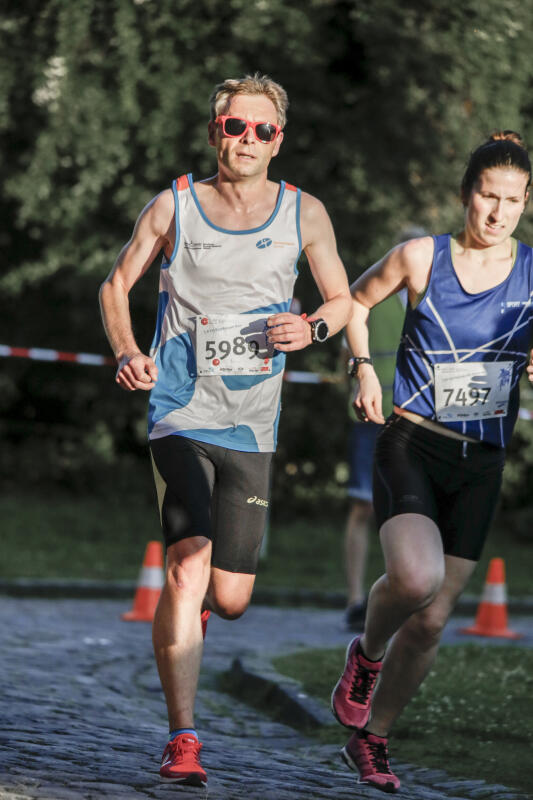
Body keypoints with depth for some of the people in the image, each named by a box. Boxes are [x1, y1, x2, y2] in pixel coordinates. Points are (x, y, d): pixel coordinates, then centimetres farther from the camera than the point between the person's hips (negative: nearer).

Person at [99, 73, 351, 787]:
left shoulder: (304, 214, 4)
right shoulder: (173, 208, -1)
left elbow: (343, 299, 14)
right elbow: (117, 285, 10)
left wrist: (312, 327, -9)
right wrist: (128, 352, -8)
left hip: (252, 428, 3)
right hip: (181, 414, -2)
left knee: (231, 599, 5)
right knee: (188, 565, -20)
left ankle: (190, 606, 45)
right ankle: (182, 739, -16)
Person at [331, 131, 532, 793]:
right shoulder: (421, 257, -2)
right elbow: (354, 301, 14)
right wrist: (363, 369, -1)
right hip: (410, 445, -2)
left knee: (433, 619, 5)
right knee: (414, 578, -28)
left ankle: (371, 739, 25)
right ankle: (366, 653, 6)